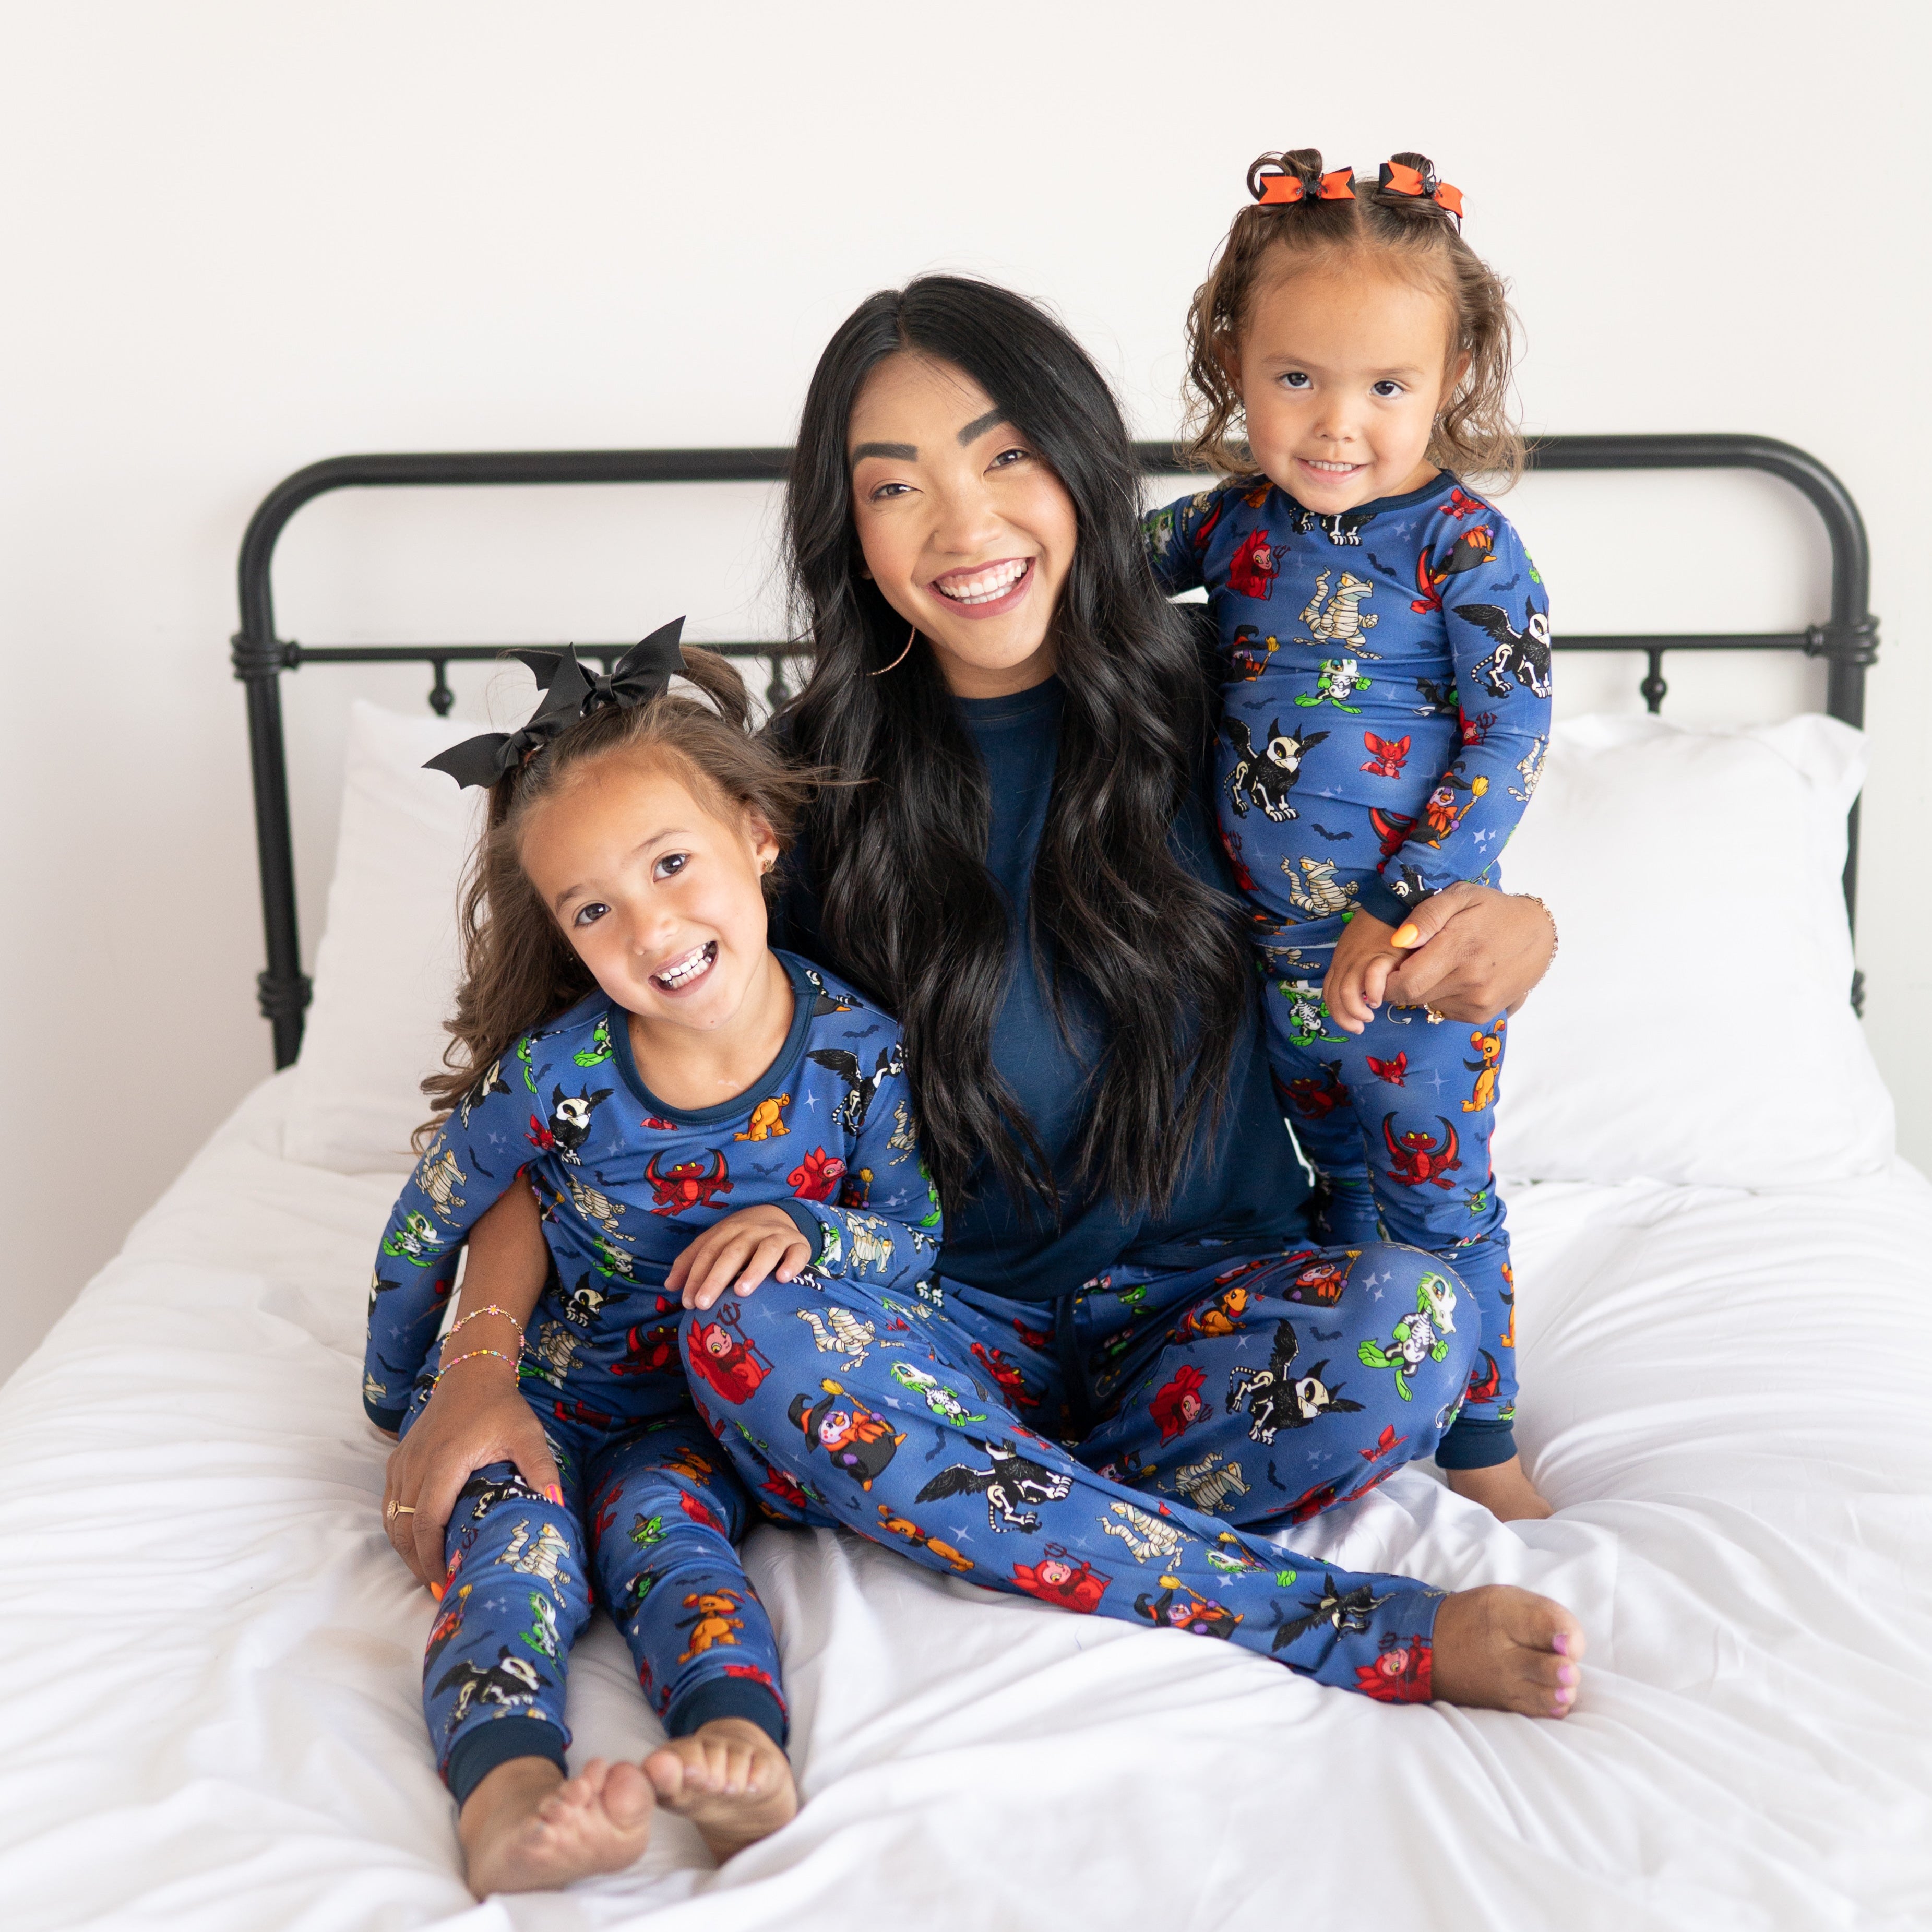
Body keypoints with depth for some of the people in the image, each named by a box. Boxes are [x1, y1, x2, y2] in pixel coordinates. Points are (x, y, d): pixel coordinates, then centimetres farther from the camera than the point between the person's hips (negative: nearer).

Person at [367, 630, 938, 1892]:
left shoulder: (856, 1045, -11)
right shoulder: (554, 1076, -15)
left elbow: (918, 1239, 0)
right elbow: (422, 1236, 2)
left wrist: (803, 1230, -22)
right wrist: (406, 1422, 14)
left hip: (705, 1407, 1)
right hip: (528, 1391, 0)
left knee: (661, 1517, -31)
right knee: (513, 1542, -30)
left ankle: (740, 1748, -55)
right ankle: (508, 1798, -54)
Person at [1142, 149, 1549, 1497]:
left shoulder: (1463, 542, -14)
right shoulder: (1233, 522, 1)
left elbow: (1512, 737, -17)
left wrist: (1402, 913, -22)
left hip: (1420, 946, -5)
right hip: (1273, 943, 5)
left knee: (1435, 1195, 7)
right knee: (1341, 1180, 21)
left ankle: (1478, 1436, 25)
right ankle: (1357, 1398, 38)